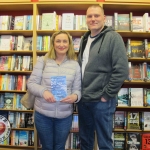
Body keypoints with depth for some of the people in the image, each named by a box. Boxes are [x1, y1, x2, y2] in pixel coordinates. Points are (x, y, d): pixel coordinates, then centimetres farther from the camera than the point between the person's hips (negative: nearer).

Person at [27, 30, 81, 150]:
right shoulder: (43, 61, -2)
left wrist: (75, 96, -21)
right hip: (42, 114, 0)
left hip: (65, 115, 1)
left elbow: (77, 89, 2)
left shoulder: (75, 64, 1)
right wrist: (43, 91, -21)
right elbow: (31, 83, -2)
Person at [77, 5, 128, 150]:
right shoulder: (84, 39, 11)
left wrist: (106, 95, -14)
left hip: (101, 101, -6)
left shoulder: (113, 37, -9)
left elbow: (121, 70, -16)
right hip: (83, 99, 6)